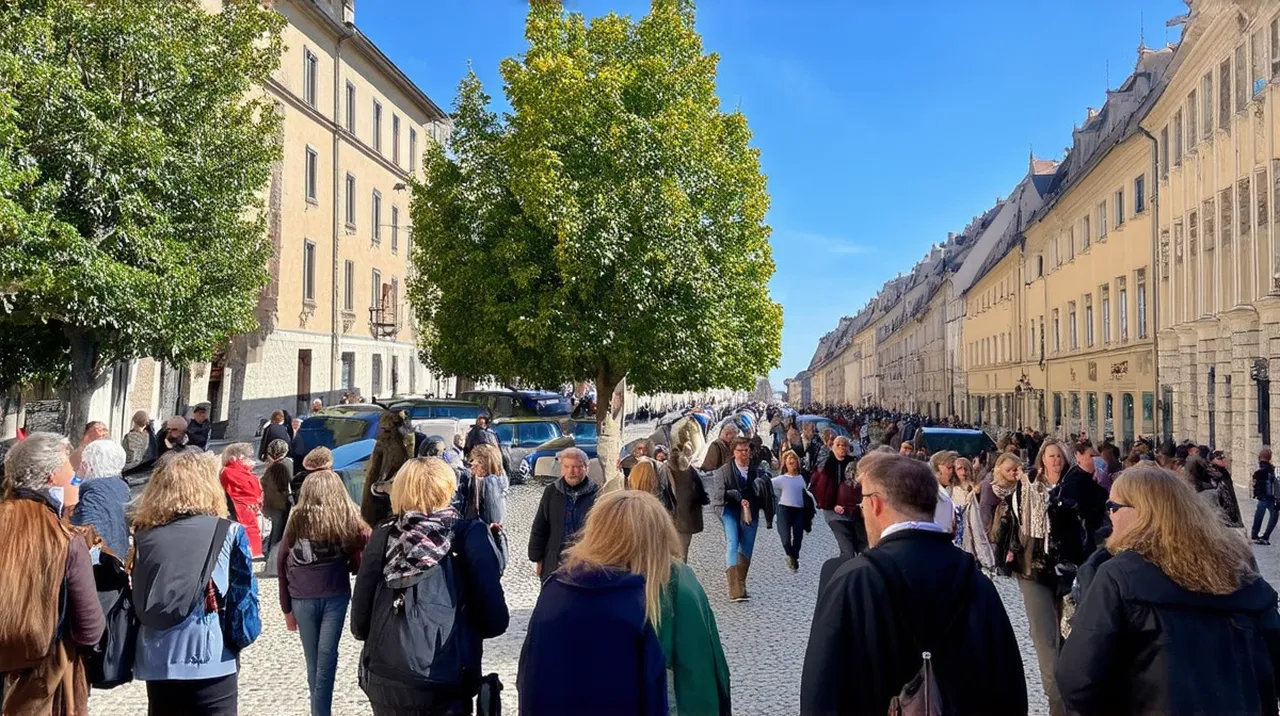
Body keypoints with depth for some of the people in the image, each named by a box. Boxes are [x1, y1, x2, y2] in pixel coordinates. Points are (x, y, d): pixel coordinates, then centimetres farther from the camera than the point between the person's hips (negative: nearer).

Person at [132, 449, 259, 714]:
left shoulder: (144, 533, 3)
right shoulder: (228, 532, -6)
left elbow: (137, 601, 10)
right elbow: (244, 600, -3)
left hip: (157, 662, 4)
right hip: (211, 661, -3)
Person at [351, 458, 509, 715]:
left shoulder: (384, 535, -2)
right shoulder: (469, 535, -9)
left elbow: (360, 614, 2)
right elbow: (493, 619, -9)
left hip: (385, 679, 4)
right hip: (444, 682, -3)